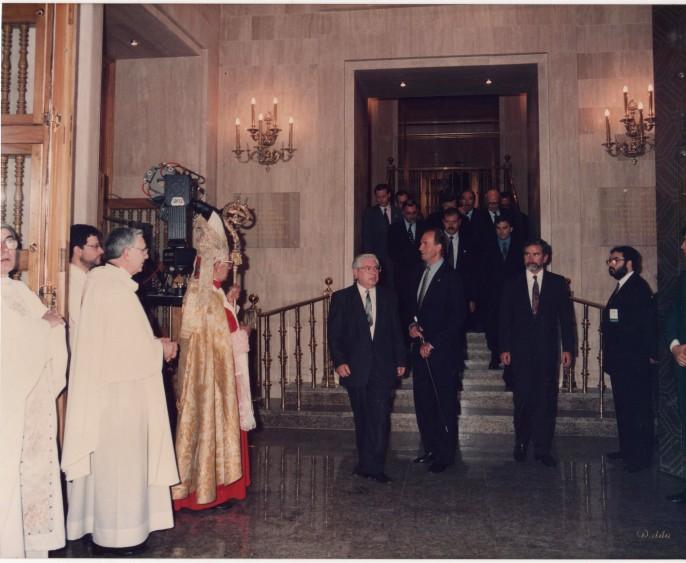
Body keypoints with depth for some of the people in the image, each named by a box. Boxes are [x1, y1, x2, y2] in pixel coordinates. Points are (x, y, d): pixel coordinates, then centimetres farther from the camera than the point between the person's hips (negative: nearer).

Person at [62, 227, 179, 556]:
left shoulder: (102, 280, 10)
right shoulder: (117, 289, -19)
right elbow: (131, 345, -21)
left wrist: (153, 343, 11)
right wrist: (161, 348, -4)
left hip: (105, 389, 10)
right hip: (119, 392, -10)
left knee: (106, 462, 17)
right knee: (120, 461, 2)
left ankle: (100, 528, 29)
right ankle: (117, 536, 14)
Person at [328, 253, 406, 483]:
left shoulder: (388, 296, 9)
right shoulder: (341, 298, 3)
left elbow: (396, 331, 11)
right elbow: (334, 334, -1)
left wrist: (400, 360, 7)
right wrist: (339, 361, -11)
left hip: (383, 368, 1)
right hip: (355, 368, -1)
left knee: (380, 418, -8)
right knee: (362, 419, 10)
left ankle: (374, 466, -2)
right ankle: (366, 464, 22)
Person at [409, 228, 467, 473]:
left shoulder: (451, 277, -10)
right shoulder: (420, 272, 12)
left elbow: (458, 317, -13)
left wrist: (432, 343, -13)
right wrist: (412, 325, 1)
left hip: (443, 351, -7)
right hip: (421, 348, 7)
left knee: (446, 405, 2)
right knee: (423, 402, 10)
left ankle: (446, 455, 12)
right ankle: (430, 449, 23)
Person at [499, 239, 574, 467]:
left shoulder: (558, 283, 6)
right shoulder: (512, 284, 7)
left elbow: (566, 317, 5)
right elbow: (505, 318, 6)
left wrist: (567, 348, 0)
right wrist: (504, 348, 0)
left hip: (548, 351, 0)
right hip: (521, 351, 0)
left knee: (547, 400, 0)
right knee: (522, 399, 2)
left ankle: (542, 449, 8)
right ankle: (521, 444, 18)